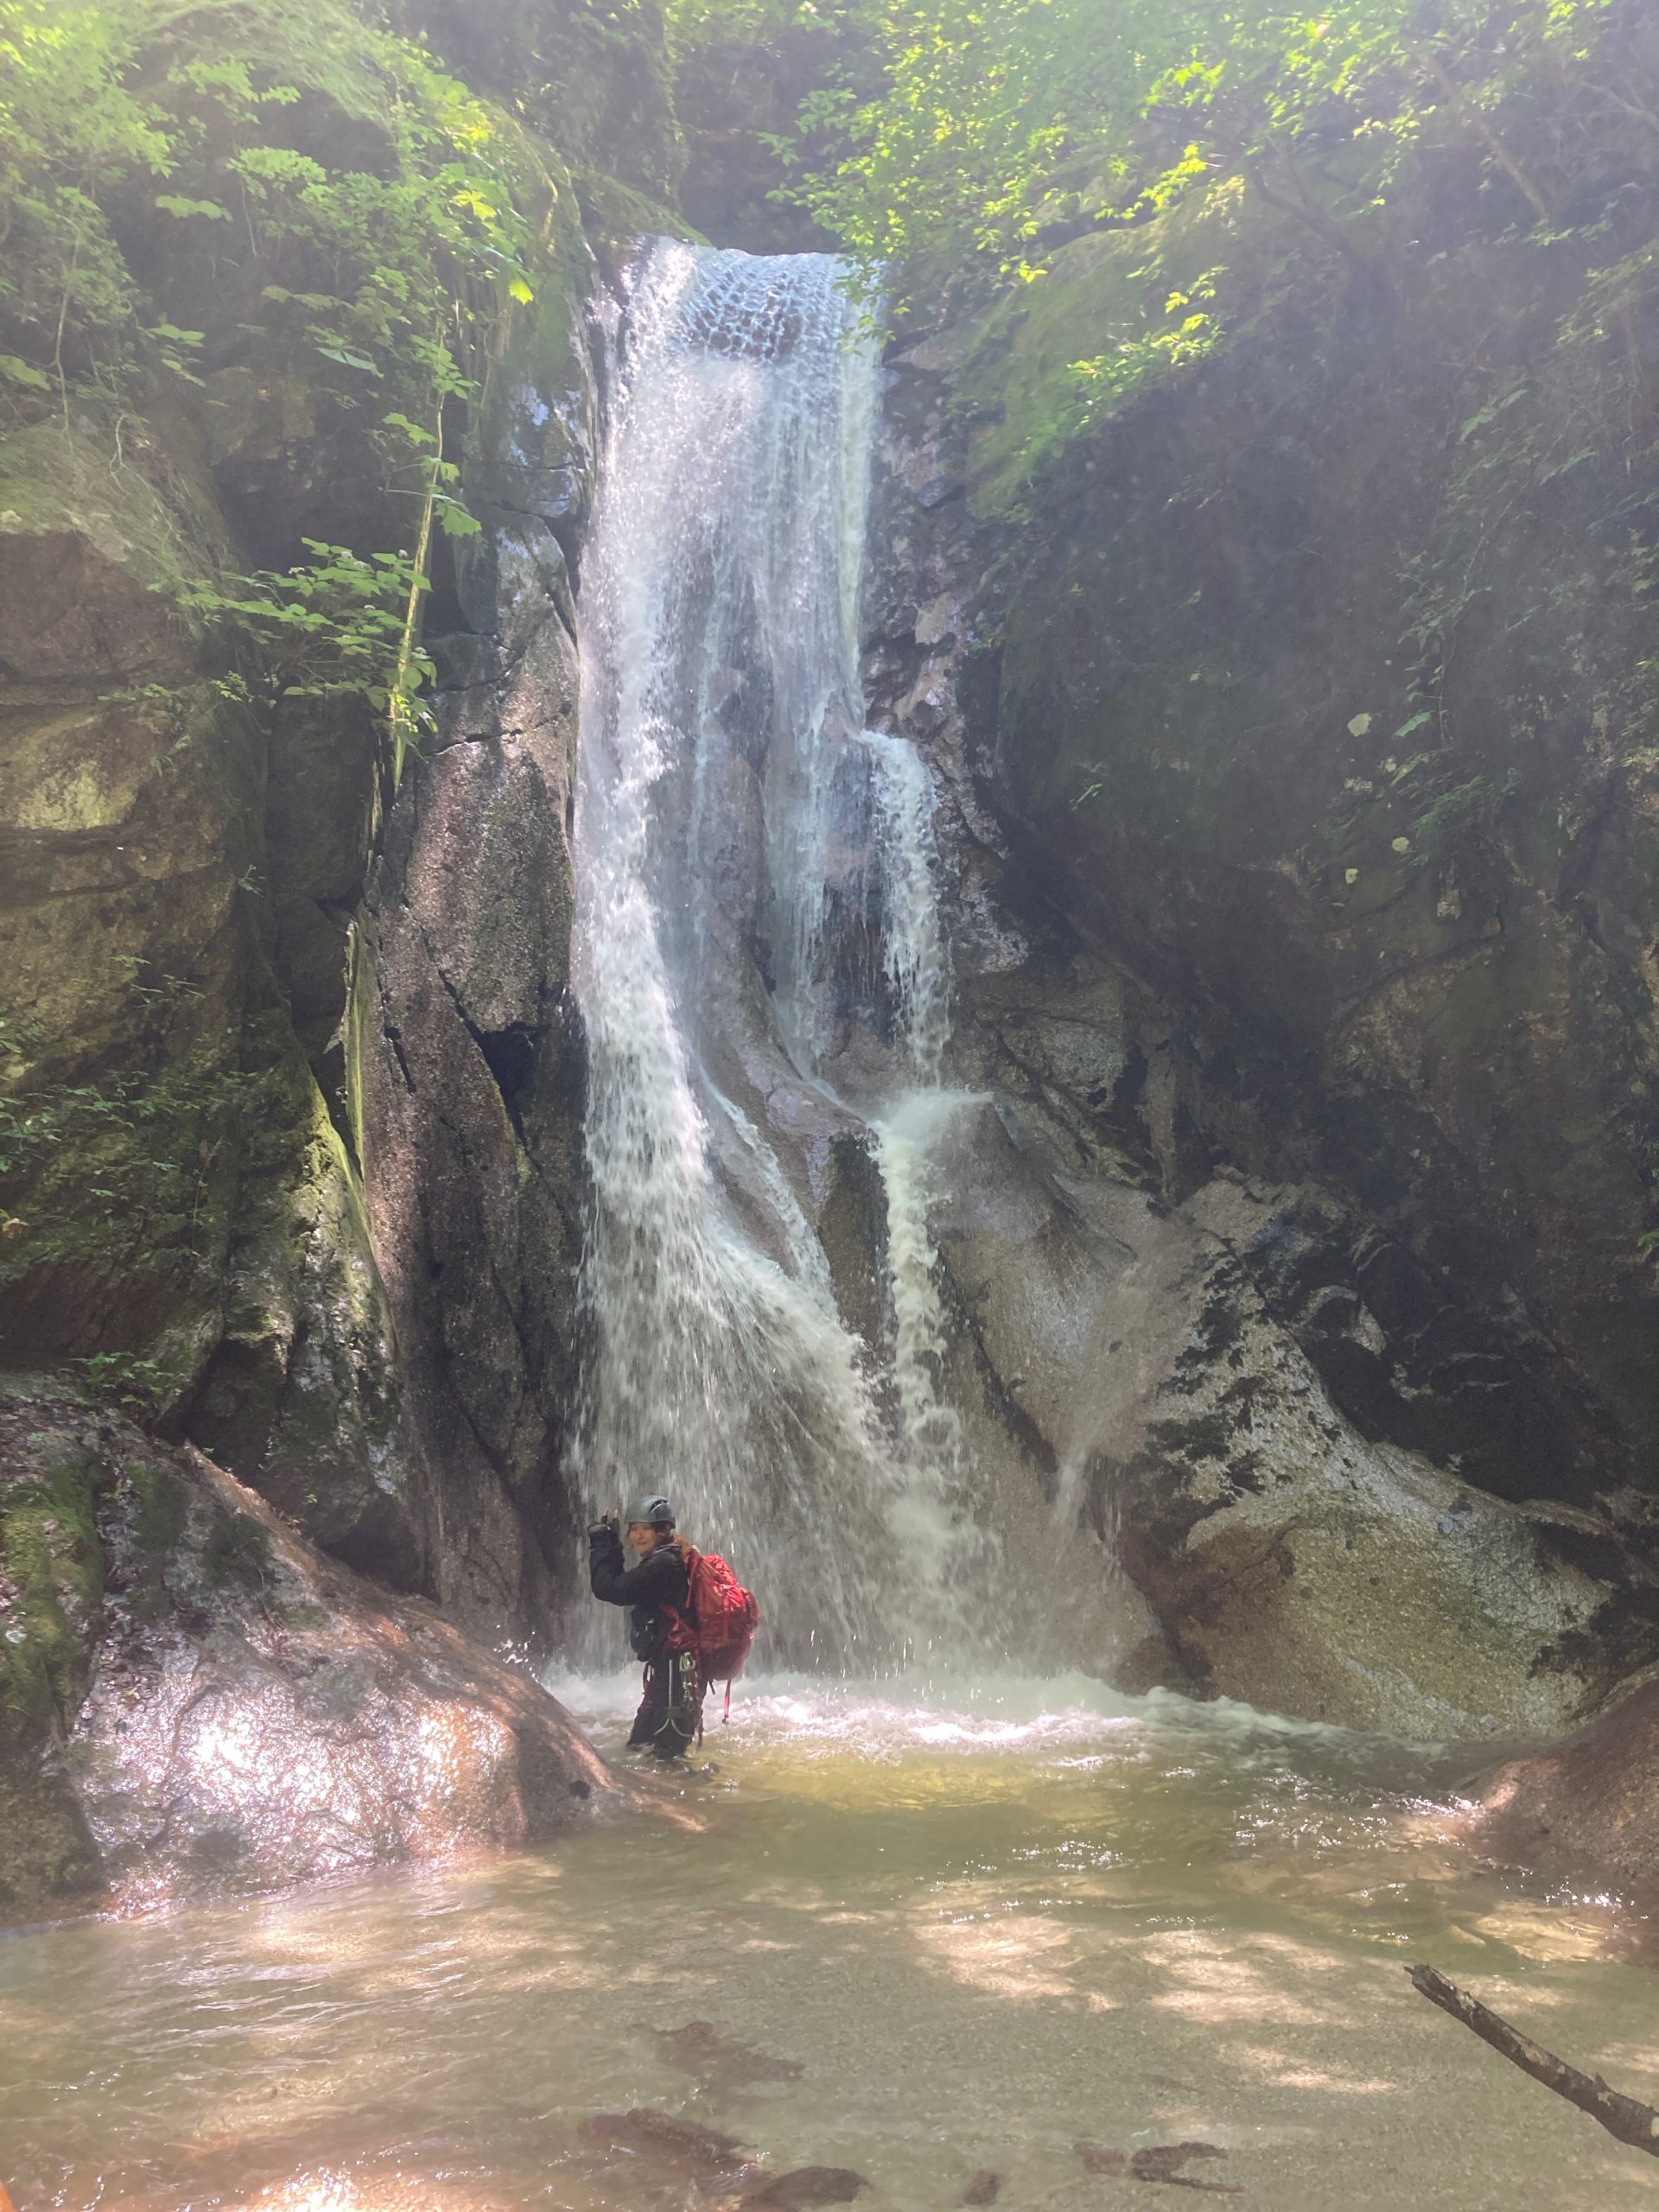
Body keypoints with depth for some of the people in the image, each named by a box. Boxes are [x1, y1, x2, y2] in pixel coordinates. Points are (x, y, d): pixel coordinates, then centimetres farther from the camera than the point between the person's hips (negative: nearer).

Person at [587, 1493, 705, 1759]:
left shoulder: (664, 1564, -16)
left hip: (675, 1669, -11)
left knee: (669, 1751, -11)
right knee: (640, 1746, 21)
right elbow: (620, 1584, 24)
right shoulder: (667, 1561, 16)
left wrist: (599, 1545, -7)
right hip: (666, 1667, 11)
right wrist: (612, 1546, 15)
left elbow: (609, 1589, -19)